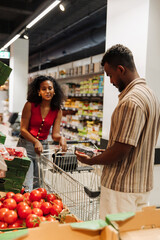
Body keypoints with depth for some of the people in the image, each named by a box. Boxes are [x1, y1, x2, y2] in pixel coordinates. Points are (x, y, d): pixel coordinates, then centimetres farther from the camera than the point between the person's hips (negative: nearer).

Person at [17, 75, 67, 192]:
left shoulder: (57, 111, 0)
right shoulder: (30, 105, -9)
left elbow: (55, 134, -3)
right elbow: (23, 129, -10)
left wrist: (61, 138, -26)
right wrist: (36, 142, -26)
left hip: (43, 147, 4)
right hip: (26, 145, -3)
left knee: (38, 184, 13)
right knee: (26, 186, -8)